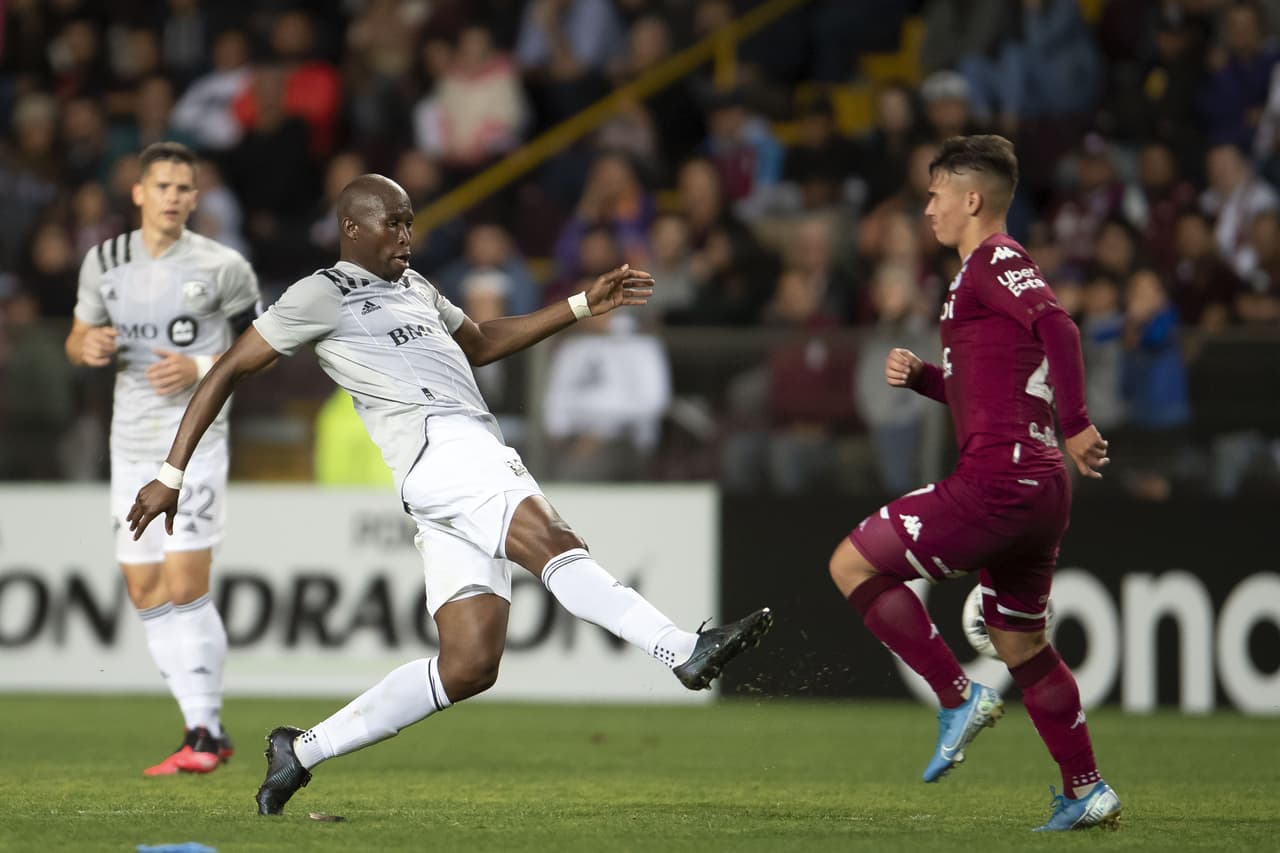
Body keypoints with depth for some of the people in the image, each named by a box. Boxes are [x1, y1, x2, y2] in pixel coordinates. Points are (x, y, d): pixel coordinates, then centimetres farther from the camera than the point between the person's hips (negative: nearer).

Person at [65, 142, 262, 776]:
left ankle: (206, 730, -6)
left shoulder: (223, 269, -5)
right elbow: (78, 338, 18)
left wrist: (201, 370, -13)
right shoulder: (105, 262, 7)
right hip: (131, 443, 5)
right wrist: (88, 347, -6)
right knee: (145, 592, 5)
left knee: (184, 587, -13)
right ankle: (203, 730, 12)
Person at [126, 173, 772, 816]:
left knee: (469, 666, -1)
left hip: (479, 460, 9)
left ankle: (300, 753, 6)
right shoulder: (323, 294, 5)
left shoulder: (414, 287, 29)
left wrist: (585, 304, 36)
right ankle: (683, 651, -48)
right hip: (439, 448, -9)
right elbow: (228, 372, 5)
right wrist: (172, 475, 0)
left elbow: (481, 344, 44)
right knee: (550, 541, -31)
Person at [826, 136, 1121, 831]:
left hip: (998, 479, -10)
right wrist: (919, 376, 14)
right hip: (1037, 487, 10)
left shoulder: (994, 260, -6)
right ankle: (1086, 792, 20)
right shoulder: (989, 270, 24)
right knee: (1021, 644, 18)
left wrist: (1077, 426, -28)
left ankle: (958, 697, -8)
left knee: (853, 564, -6)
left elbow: (1056, 325, -24)